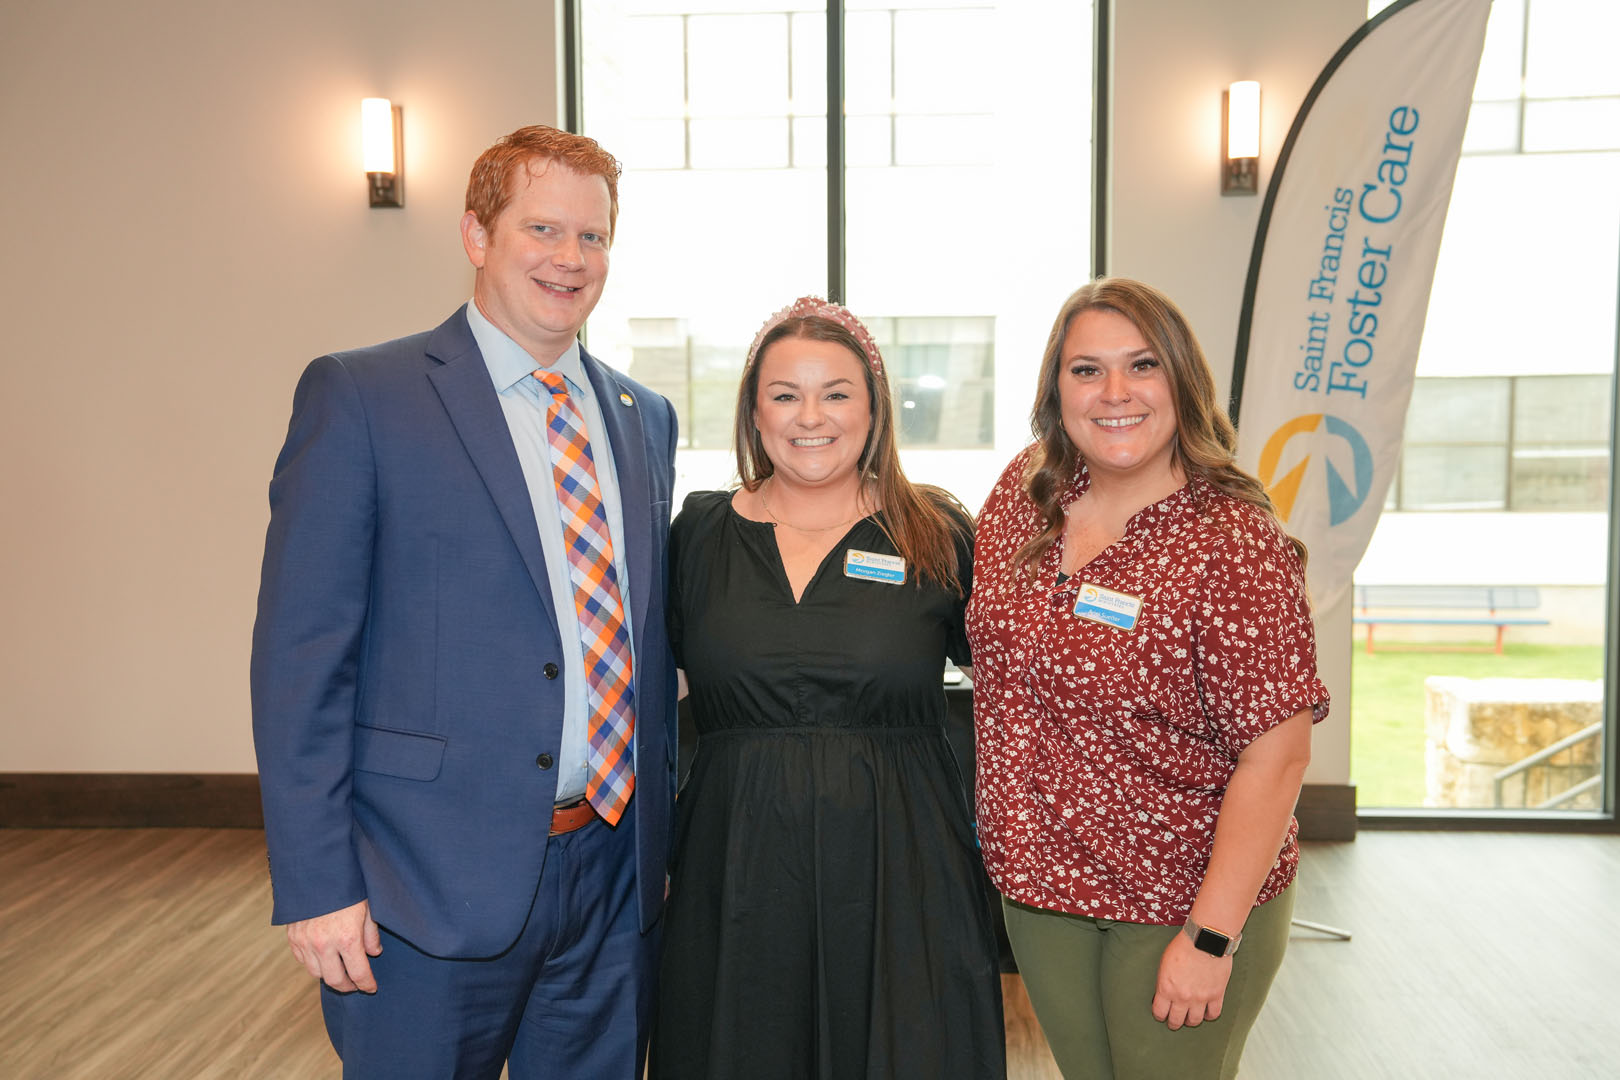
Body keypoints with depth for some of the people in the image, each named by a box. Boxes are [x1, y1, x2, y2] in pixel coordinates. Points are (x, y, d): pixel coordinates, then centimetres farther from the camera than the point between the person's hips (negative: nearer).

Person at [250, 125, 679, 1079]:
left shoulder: (645, 418, 10)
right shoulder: (357, 395, -6)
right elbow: (300, 653, -9)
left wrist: (659, 825, 12)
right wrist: (315, 884, -12)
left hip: (615, 874, 5)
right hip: (433, 886, -4)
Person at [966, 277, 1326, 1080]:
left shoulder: (1232, 544, -21)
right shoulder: (1024, 493, -4)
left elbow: (1277, 753, -20)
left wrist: (1210, 938, -20)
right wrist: (994, 815, 9)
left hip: (1178, 902, -5)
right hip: (1038, 887, 5)